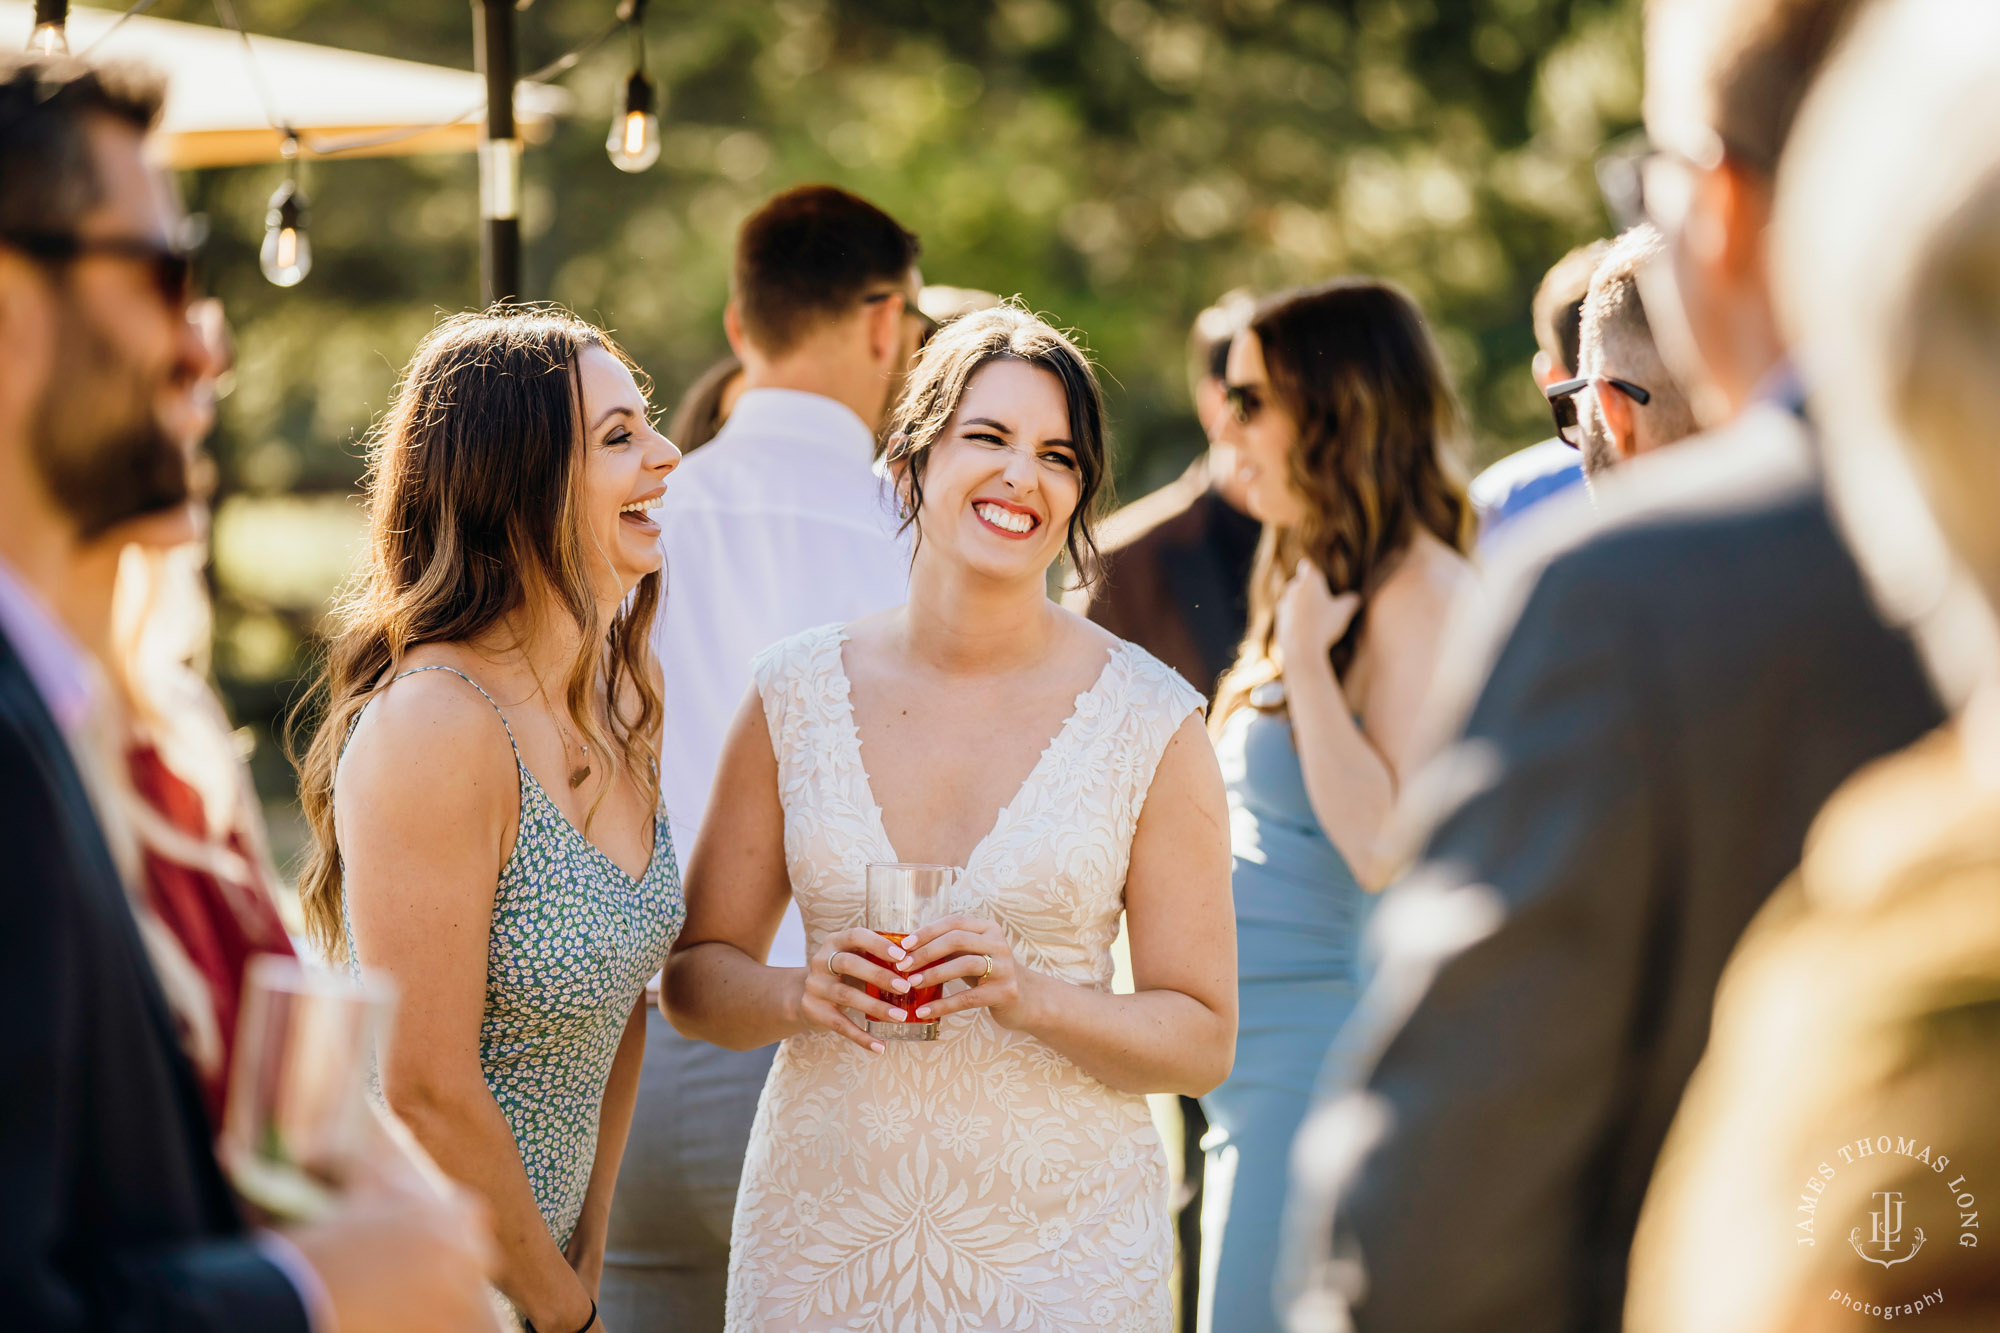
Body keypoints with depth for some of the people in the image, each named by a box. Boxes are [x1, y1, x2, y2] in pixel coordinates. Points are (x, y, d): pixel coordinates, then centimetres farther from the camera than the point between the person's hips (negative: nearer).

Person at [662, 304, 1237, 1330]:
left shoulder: (1150, 723, -4)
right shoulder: (795, 695, 1)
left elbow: (1202, 1039, -3)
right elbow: (694, 977, 7)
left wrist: (1032, 997, -19)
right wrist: (799, 995, -13)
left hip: (1059, 1246, -2)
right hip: (822, 1234, 2)